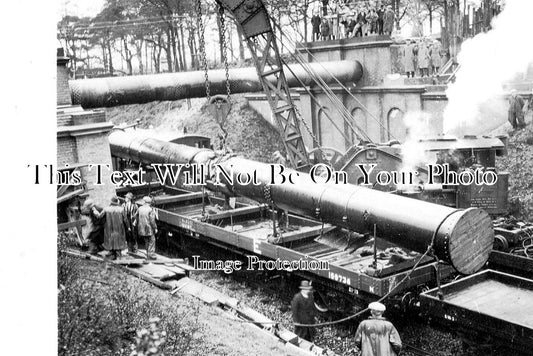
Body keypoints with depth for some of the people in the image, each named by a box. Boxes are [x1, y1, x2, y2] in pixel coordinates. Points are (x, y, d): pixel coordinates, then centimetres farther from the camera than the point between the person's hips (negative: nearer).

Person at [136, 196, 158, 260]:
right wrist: (155, 228, -6)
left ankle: (148, 255, 21)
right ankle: (151, 255, 3)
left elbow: (136, 217, 8)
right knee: (152, 241, 5)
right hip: (149, 228, -6)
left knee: (146, 242, 17)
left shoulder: (139, 209, 2)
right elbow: (152, 221, -16)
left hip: (142, 229, 6)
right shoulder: (150, 210, -14)